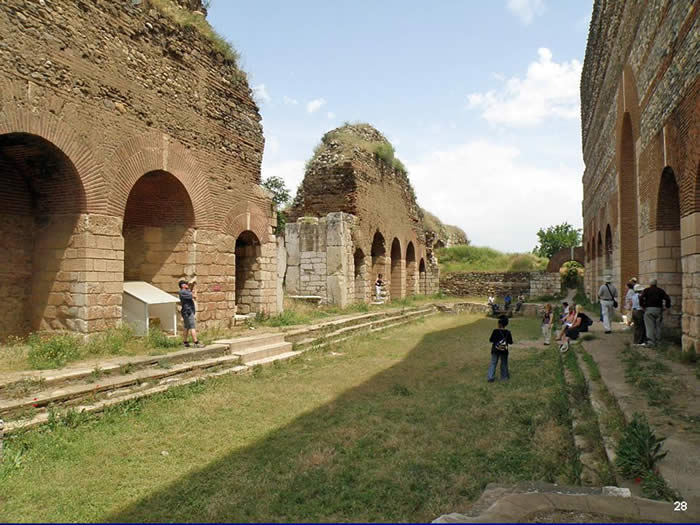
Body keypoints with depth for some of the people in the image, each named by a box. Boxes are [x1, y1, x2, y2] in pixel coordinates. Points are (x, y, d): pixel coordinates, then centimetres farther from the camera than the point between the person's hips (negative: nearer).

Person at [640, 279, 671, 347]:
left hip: (649, 310, -3)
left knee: (650, 326, -3)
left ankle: (650, 342, -10)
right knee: (658, 326, 11)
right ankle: (657, 341, 14)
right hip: (659, 310, 3)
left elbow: (641, 298, -12)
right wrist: (667, 306, 10)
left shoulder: (646, 290, 2)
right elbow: (667, 298, -2)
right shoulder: (660, 290, 9)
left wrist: (642, 306, -1)